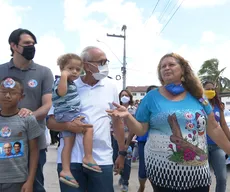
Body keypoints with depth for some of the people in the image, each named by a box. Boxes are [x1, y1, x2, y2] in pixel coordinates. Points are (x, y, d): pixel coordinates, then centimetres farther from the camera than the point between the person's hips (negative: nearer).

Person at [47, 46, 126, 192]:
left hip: (102, 159, 1)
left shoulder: (110, 86, 4)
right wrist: (68, 125, -19)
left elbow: (117, 121, 10)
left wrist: (122, 153, 11)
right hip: (70, 159, -1)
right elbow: (50, 122, 1)